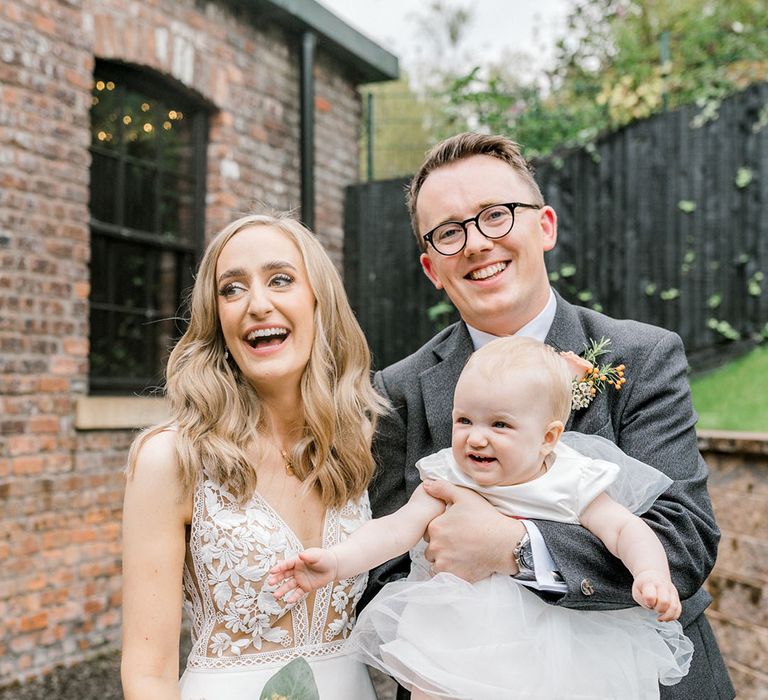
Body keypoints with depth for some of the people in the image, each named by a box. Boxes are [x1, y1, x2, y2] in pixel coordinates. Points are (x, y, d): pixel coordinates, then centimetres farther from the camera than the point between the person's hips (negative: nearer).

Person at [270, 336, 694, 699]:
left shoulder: (571, 487, -8)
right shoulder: (448, 482, -7)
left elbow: (625, 530, -11)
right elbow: (396, 528, -15)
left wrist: (652, 575, -32)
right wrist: (336, 561, -31)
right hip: (457, 634, 1)